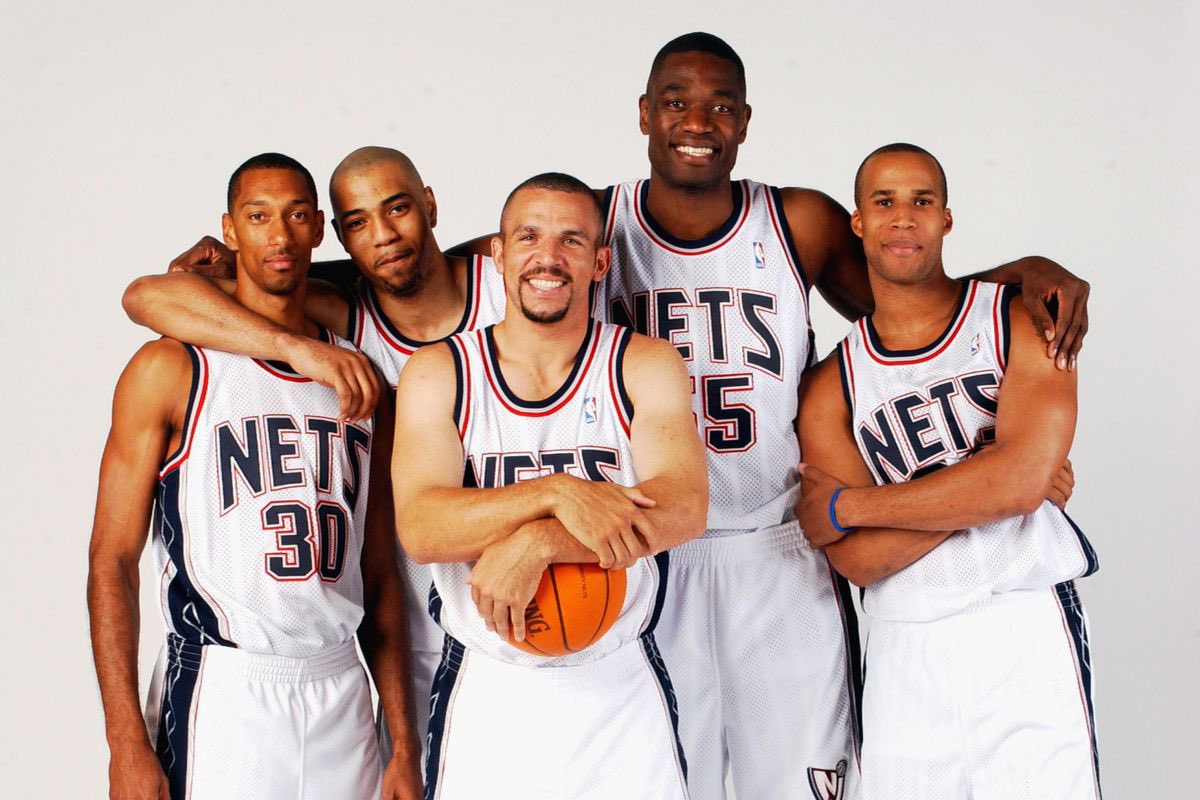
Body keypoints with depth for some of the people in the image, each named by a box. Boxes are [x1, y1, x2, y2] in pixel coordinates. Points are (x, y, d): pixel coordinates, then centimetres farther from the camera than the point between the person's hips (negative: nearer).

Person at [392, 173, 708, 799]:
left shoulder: (646, 366, -1)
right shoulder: (437, 373, -1)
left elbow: (683, 509, -16)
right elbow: (418, 528, -14)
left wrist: (536, 543, -27)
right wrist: (556, 493, -28)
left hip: (622, 689, 0)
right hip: (485, 694, 0)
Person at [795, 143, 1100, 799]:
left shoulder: (1021, 321, 0)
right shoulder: (830, 386, 5)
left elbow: (1020, 482, -15)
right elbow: (859, 560, -5)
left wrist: (843, 507, -8)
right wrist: (983, 484, -13)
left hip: (1030, 638, -2)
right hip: (903, 654, 2)